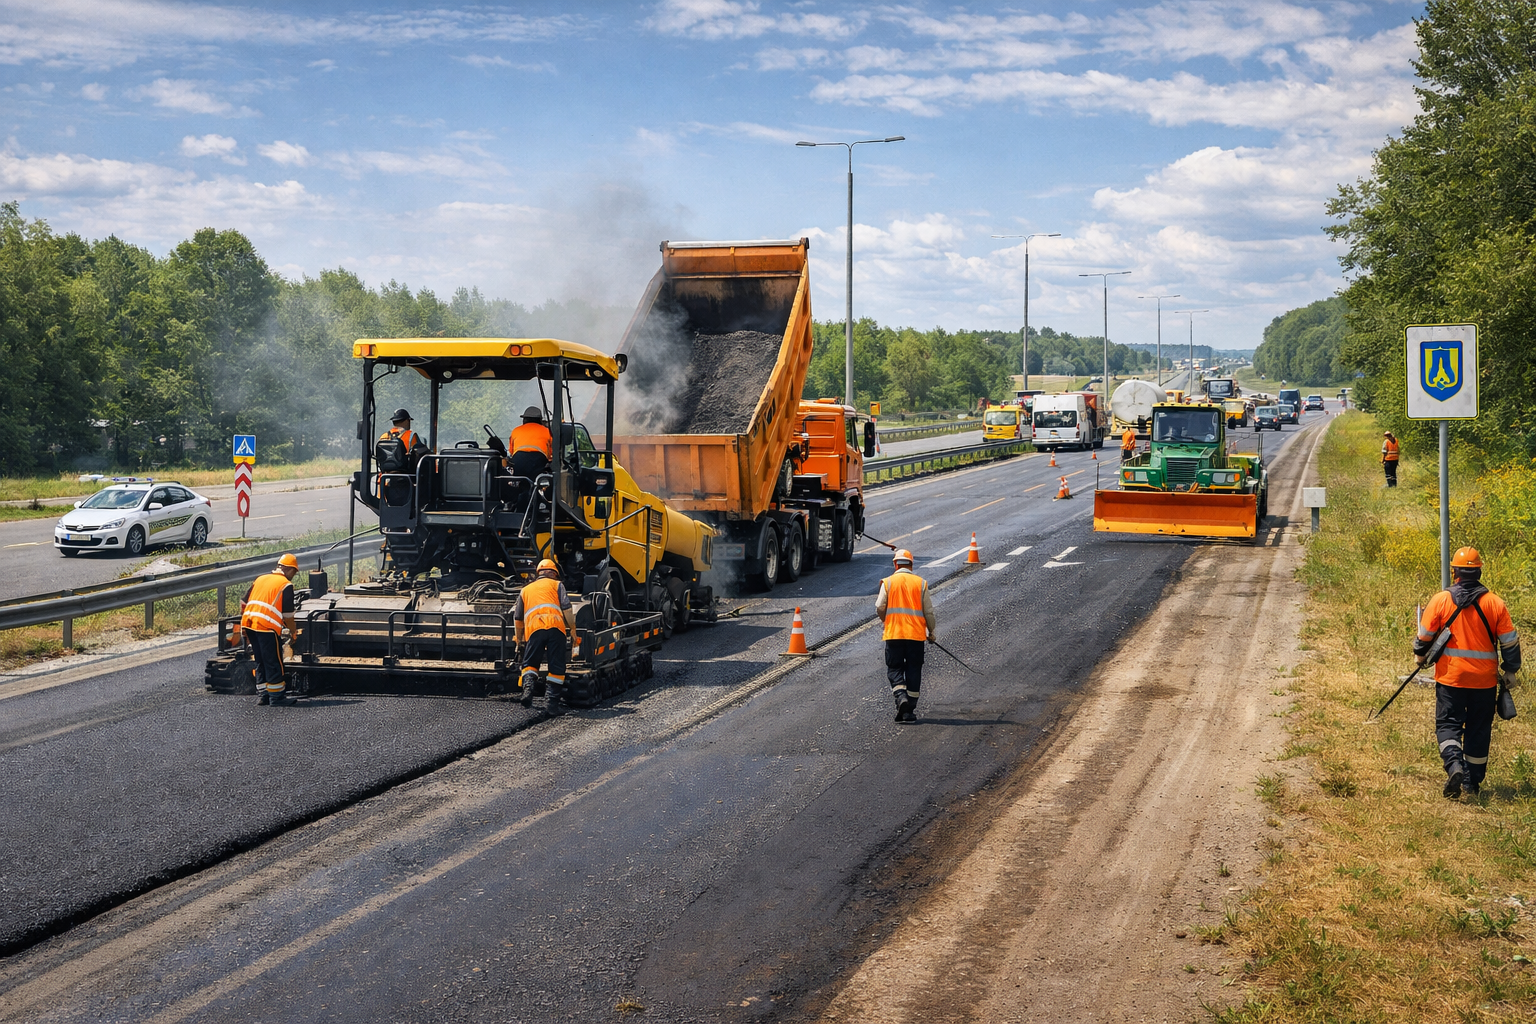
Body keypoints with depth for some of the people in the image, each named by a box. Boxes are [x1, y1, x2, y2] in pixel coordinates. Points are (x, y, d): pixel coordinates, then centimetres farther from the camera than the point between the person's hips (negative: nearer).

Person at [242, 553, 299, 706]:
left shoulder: (260, 579, 19)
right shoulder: (286, 585, -1)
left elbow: (244, 603, 19)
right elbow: (287, 614, -3)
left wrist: (243, 628, 27)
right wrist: (292, 631, 13)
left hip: (248, 623, 7)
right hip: (267, 626, -7)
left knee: (261, 663, 16)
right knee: (274, 664, 3)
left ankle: (264, 696, 20)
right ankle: (276, 697, 6)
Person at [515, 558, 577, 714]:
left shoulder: (525, 590, 31)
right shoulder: (556, 584, 23)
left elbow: (518, 619, 33)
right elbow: (566, 609, 9)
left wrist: (519, 639, 45)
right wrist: (573, 629, 14)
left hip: (533, 629, 1)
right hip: (555, 626, -1)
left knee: (530, 663, 10)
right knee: (556, 666, 3)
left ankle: (528, 684, -20)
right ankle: (555, 703, -2)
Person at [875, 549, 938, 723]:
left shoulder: (888, 582, 1)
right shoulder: (921, 583, 4)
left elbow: (880, 608, -5)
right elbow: (929, 611, 4)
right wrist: (931, 631, 19)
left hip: (893, 633, -1)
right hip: (916, 634, 1)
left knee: (894, 669, 8)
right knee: (913, 671, 8)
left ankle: (900, 696, -18)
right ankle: (910, 711, 8)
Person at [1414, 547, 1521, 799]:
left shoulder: (1440, 600, -7)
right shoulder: (1495, 603, -4)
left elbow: (1424, 636, -1)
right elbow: (1510, 641, 0)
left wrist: (1420, 657, 19)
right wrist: (1511, 670, 14)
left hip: (1450, 677, -1)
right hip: (1484, 680, 1)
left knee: (1448, 724, 6)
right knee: (1478, 729, 12)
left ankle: (1454, 765, -19)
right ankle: (1472, 783, 16)